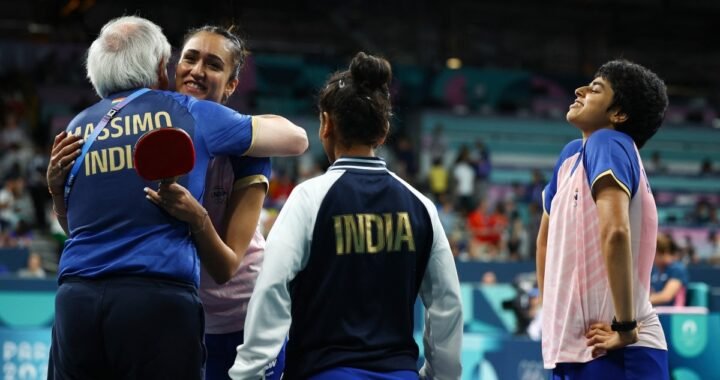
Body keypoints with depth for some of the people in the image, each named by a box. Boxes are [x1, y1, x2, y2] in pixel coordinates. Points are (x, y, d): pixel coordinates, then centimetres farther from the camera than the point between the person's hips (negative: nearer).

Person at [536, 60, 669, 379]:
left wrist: (625, 328, -25)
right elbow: (547, 239, 28)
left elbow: (615, 231, -26)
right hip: (571, 350, 9)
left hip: (615, 353, -9)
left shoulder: (608, 142, -11)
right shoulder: (571, 155, 14)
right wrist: (552, 317, 20)